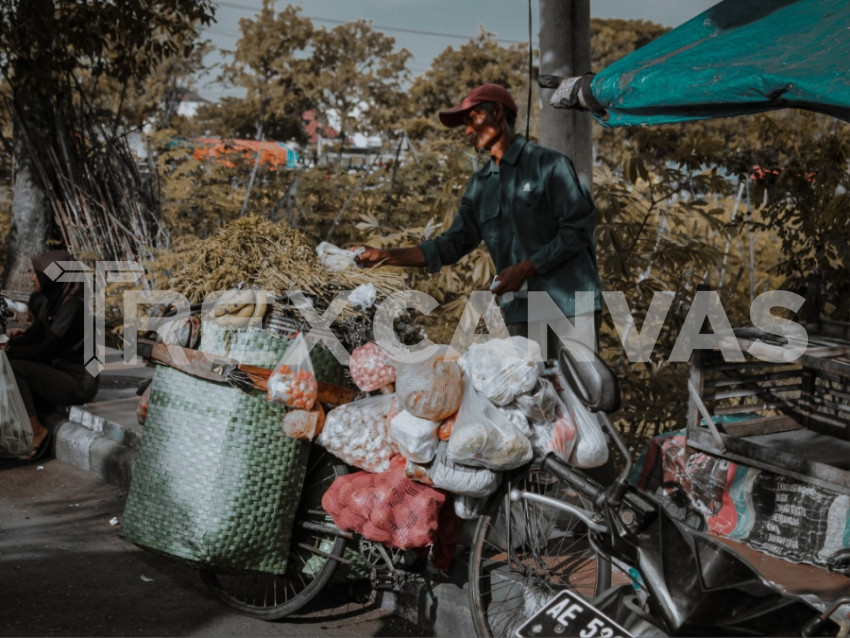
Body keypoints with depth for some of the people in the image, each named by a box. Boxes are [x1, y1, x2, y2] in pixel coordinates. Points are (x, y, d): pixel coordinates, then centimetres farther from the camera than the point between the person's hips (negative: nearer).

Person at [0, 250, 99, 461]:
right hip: (63, 373, 9)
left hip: (78, 382, -9)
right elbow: (35, 336, 7)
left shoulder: (72, 305, -19)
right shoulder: (50, 301, 8)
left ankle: (38, 431, -8)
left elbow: (47, 350, -21)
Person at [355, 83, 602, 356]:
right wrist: (386, 256, 7)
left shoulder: (548, 164, -1)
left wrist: (526, 268, -13)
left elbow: (578, 230, -7)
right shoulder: (480, 185, 17)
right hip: (522, 312, 5)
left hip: (571, 303, -5)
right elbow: (453, 244, 16)